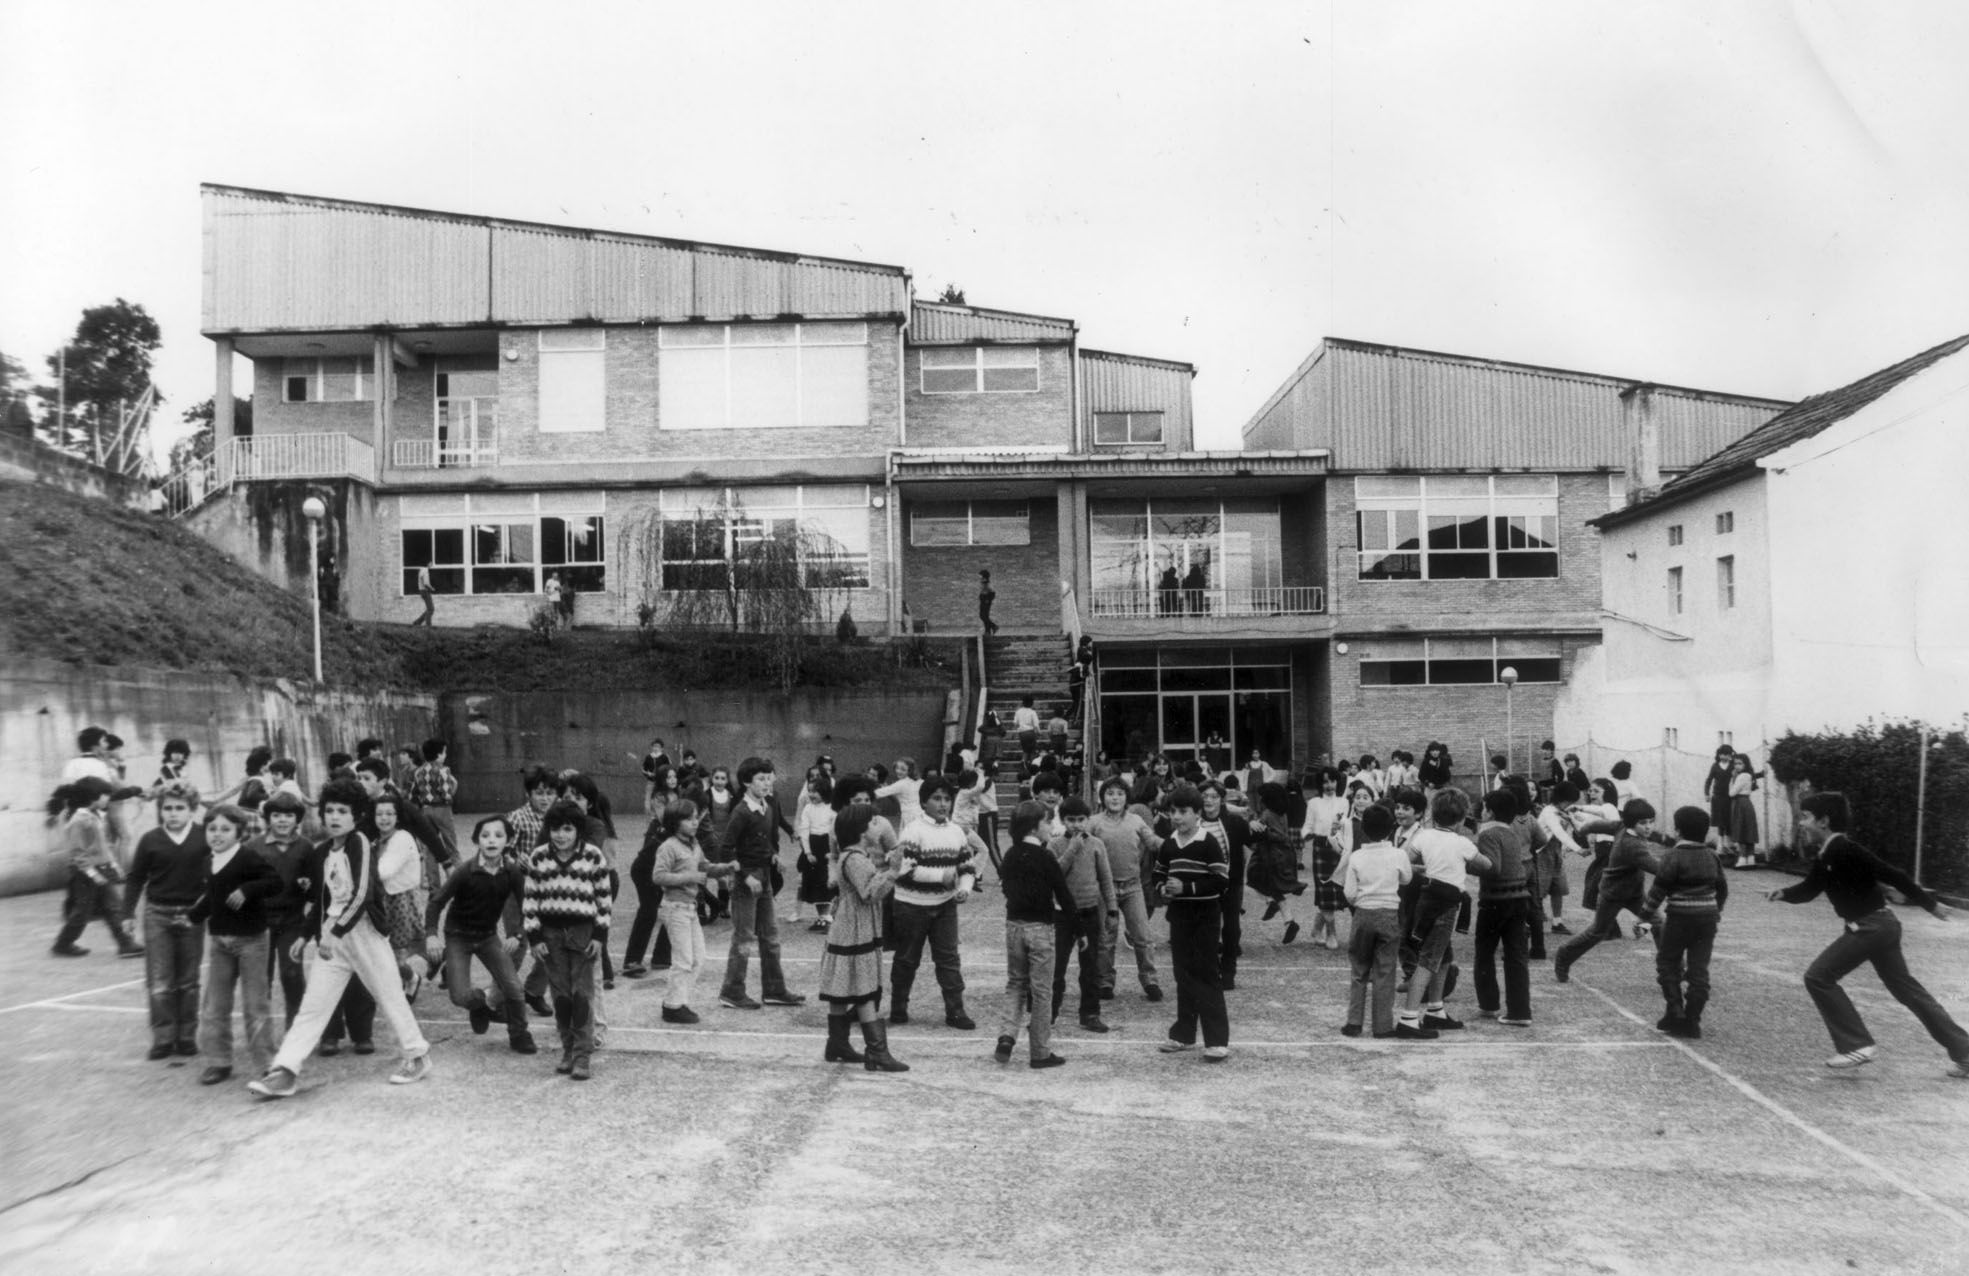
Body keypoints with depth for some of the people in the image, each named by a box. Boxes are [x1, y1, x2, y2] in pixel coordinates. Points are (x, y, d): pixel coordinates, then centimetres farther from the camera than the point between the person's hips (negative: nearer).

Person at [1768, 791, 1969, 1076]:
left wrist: (1930, 904, -14)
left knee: (1819, 976, -8)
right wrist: (1782, 894, -7)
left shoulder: (1846, 851, -21)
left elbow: (1893, 876, -18)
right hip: (1878, 926, 9)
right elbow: (1809, 889, 13)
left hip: (1872, 926, -9)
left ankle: (1858, 1045, -3)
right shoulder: (1824, 858, 7)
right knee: (1907, 989, 17)